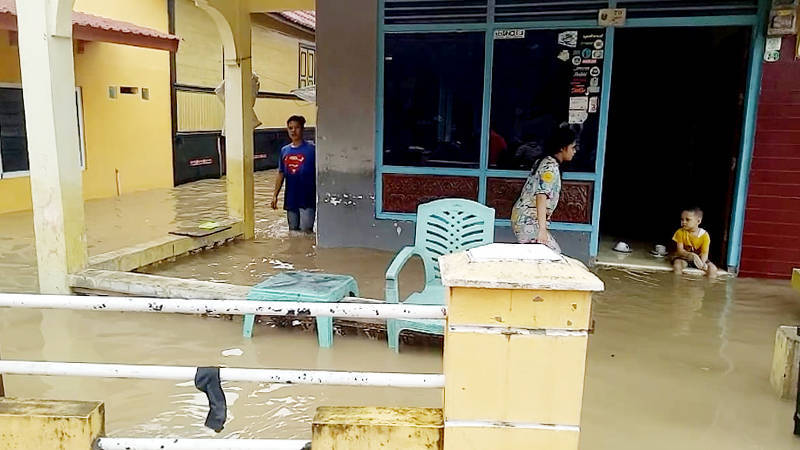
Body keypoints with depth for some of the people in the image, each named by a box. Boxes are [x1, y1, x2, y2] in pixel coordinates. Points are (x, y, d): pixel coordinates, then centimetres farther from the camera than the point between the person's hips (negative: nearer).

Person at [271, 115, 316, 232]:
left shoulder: (311, 149, -6)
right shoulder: (284, 151, 9)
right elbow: (281, 174, 13)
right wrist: (275, 195, 8)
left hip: (307, 199, -5)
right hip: (290, 199, 5)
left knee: (306, 232, -7)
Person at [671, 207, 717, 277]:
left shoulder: (704, 235, -13)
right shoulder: (680, 232, -12)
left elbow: (704, 253, -16)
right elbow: (680, 250, -16)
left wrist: (703, 263, -39)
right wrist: (692, 255, -36)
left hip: (699, 258, 1)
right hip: (684, 257, -1)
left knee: (713, 269, -21)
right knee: (677, 265, -33)